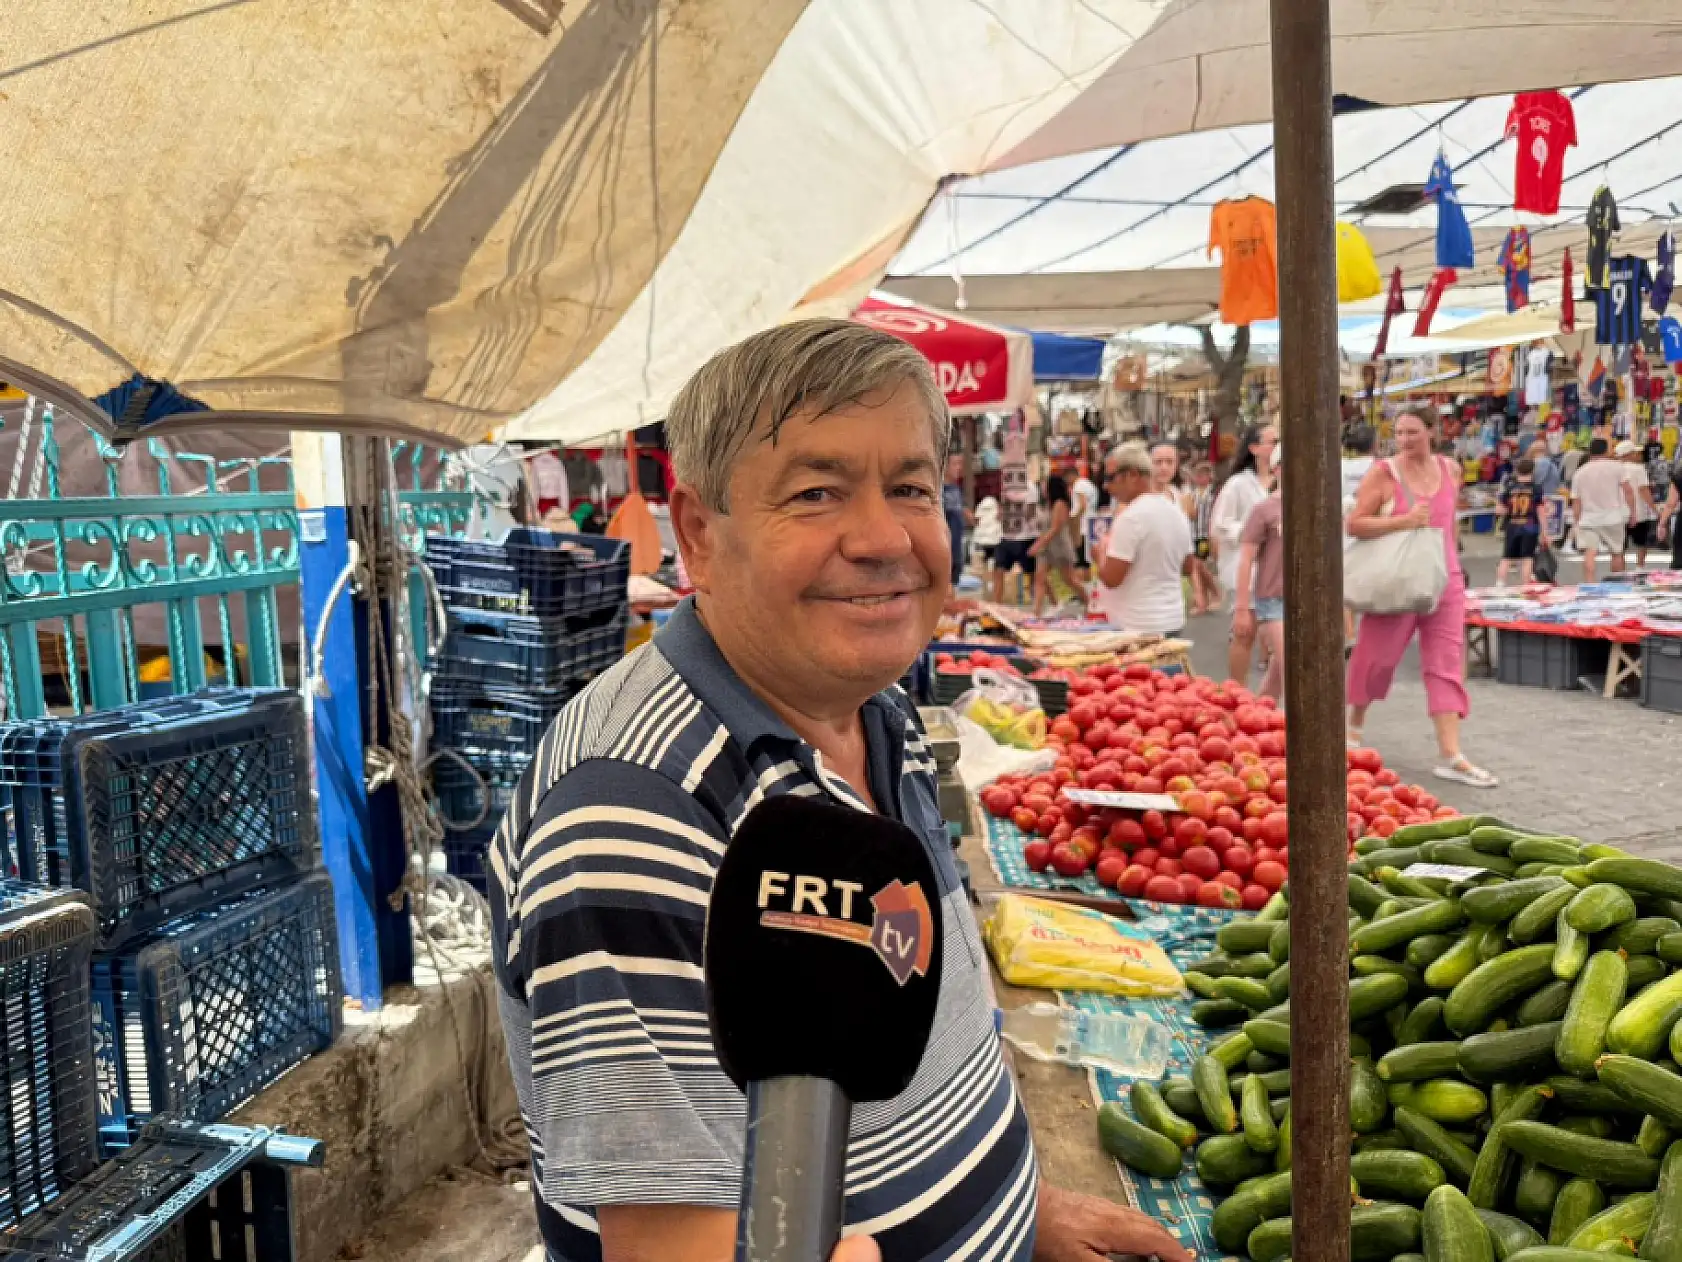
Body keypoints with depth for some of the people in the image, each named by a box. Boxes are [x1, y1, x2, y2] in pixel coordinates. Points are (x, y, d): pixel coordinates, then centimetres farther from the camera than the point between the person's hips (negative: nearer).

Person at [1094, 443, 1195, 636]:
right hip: (1172, 620, 9)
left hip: (1139, 627, -9)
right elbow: (1187, 567, 20)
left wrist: (1101, 553, -1)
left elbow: (1110, 578, -19)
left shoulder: (1131, 516, -18)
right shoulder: (1176, 512, 10)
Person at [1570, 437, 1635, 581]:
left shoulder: (1579, 473, 7)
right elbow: (1628, 491, -5)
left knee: (1589, 553, -10)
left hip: (1588, 519, 1)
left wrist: (1577, 523, 14)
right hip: (1613, 517, -1)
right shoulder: (1616, 466, -1)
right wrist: (1632, 512, 2)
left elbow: (1576, 502, 7)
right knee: (1617, 553, 13)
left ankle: (1589, 584, -25)